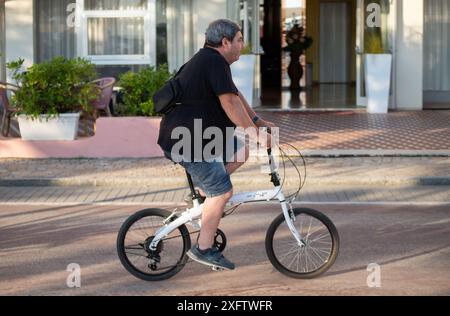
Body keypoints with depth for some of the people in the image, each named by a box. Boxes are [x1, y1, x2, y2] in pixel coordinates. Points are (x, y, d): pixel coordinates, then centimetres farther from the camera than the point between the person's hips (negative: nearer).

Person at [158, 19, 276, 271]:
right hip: (187, 143, -10)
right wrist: (256, 134, -18)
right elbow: (230, 103, -22)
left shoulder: (209, 60, 17)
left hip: (197, 134, 10)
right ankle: (204, 249, -2)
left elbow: (235, 95, 24)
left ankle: (204, 193, 14)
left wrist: (258, 122, 20)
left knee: (240, 151, 14)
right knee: (223, 191, -8)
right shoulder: (215, 63, -17)